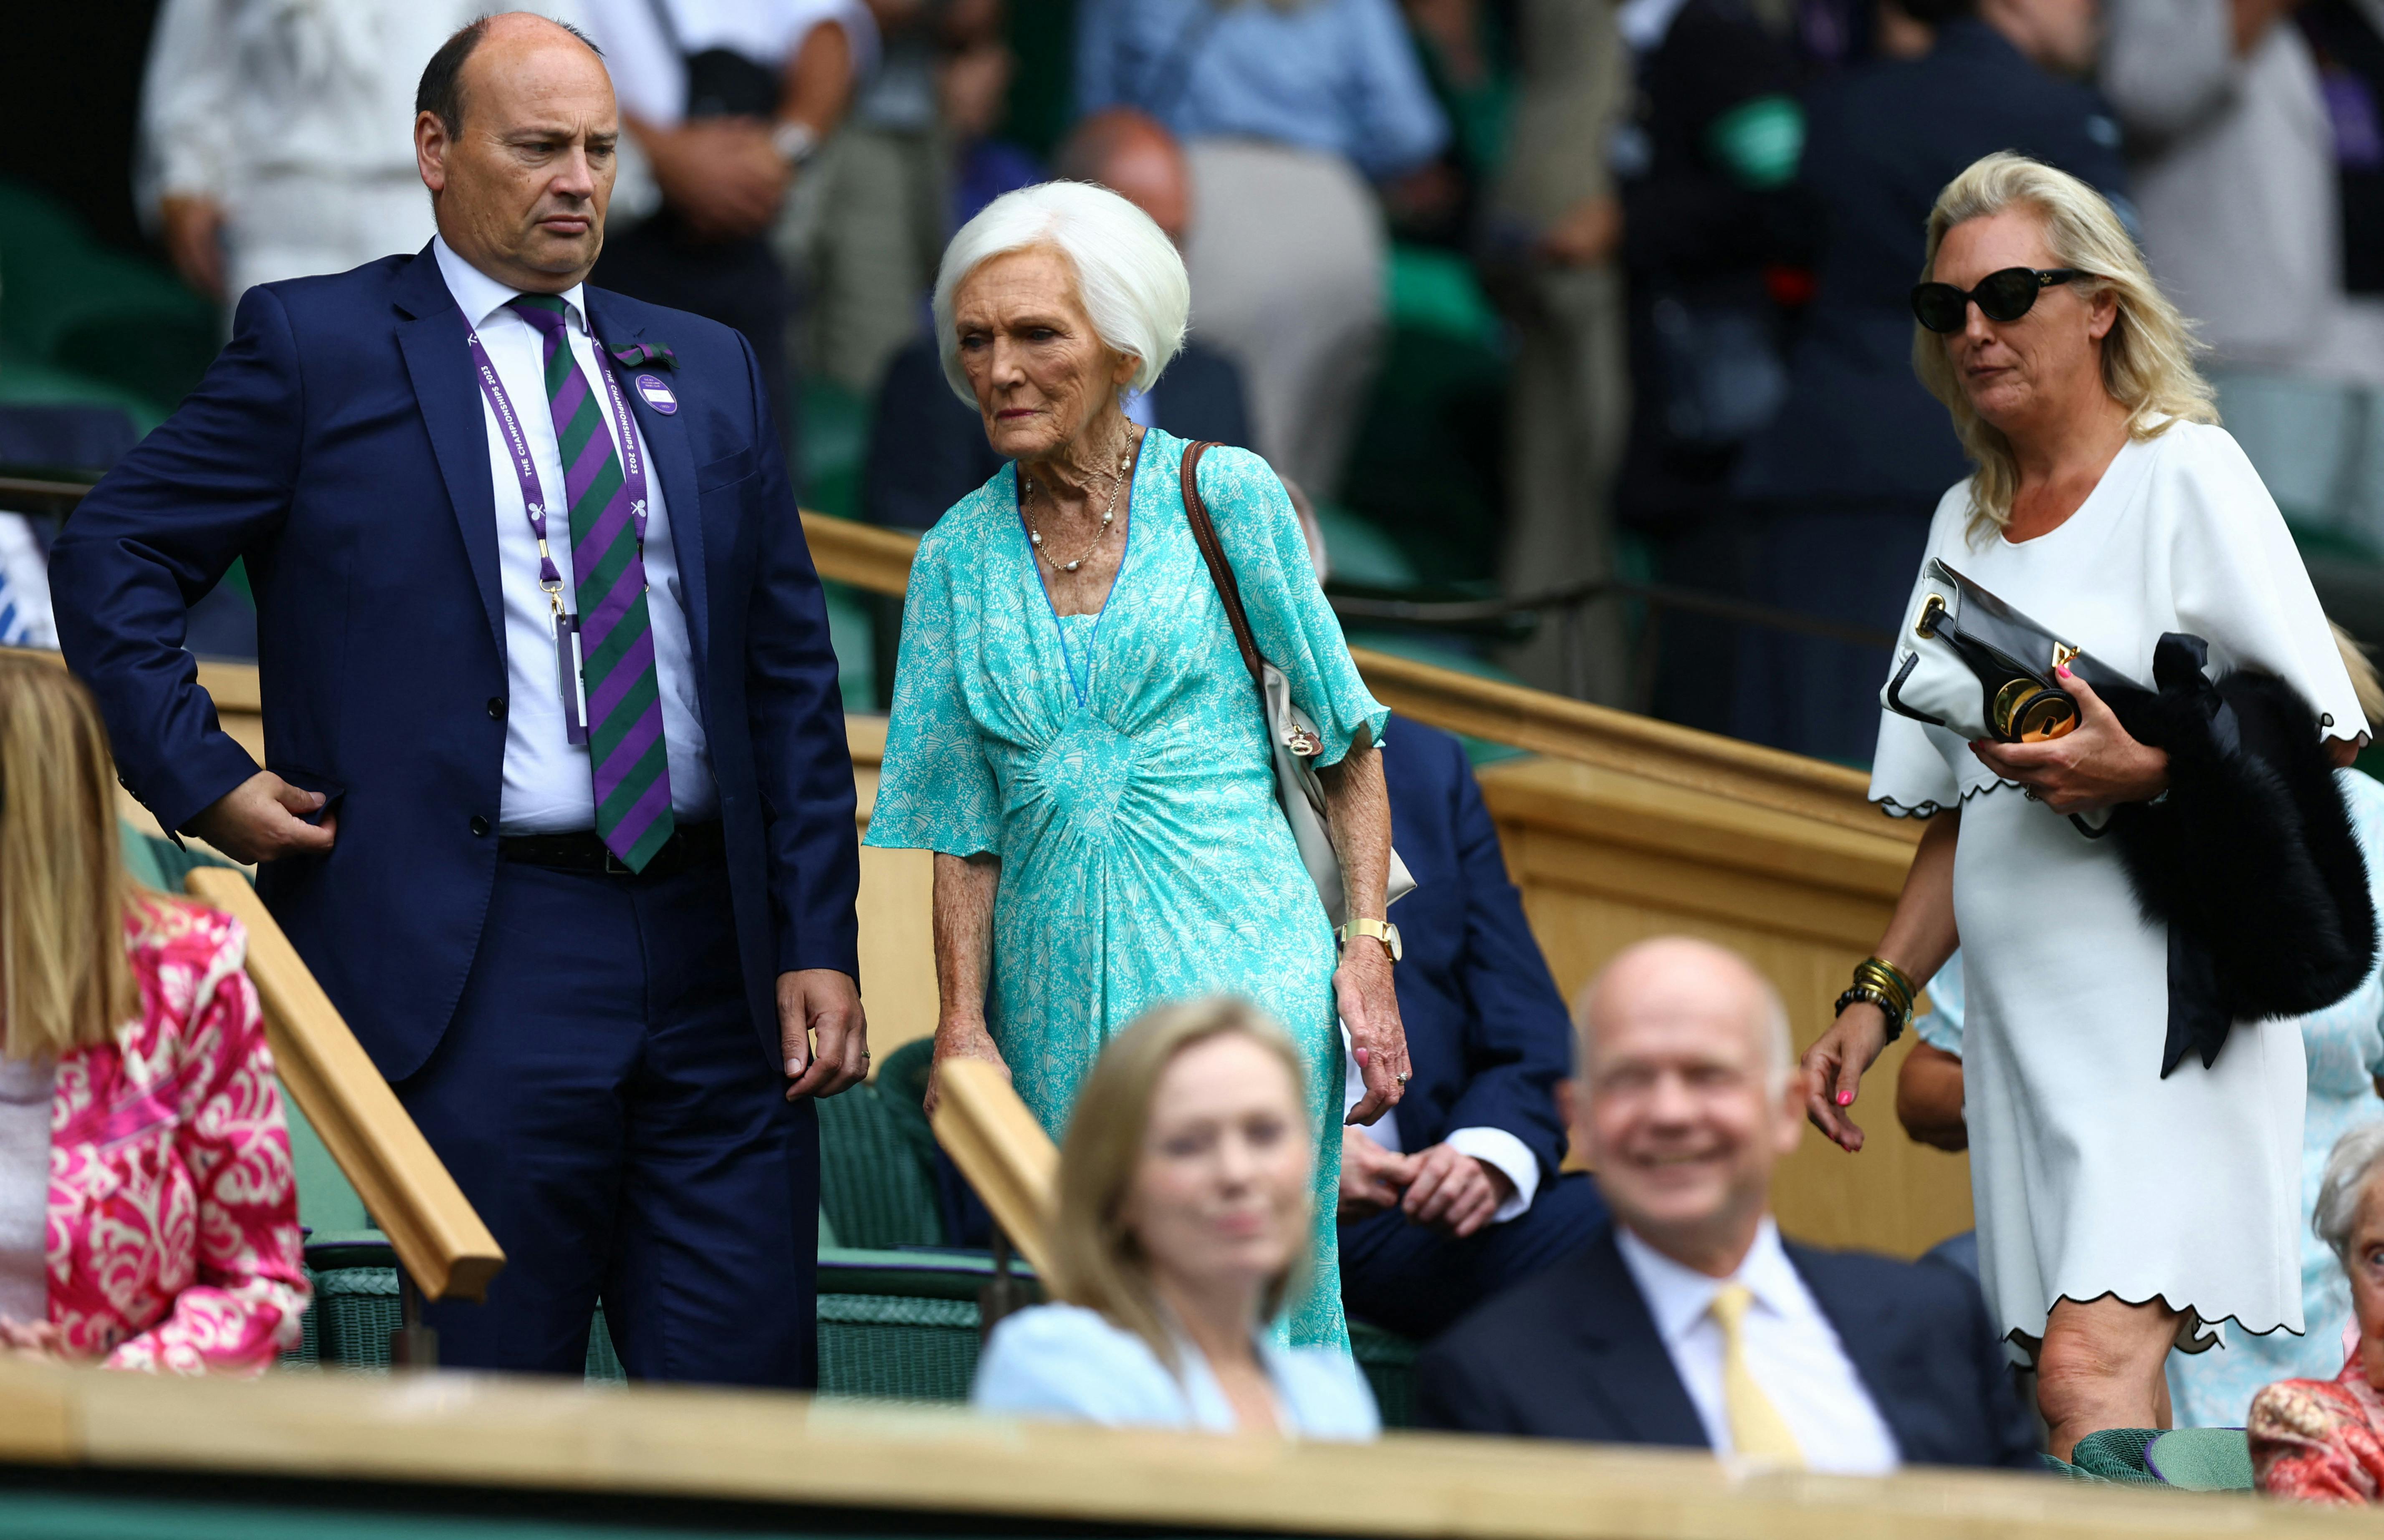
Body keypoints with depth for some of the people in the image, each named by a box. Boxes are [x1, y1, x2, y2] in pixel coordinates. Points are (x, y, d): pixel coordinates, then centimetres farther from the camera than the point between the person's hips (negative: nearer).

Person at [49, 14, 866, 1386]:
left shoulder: (708, 371, 16)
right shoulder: (316, 346, 4)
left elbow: (792, 672, 14)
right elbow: (113, 556, 5)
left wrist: (819, 944, 6)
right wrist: (204, 783, -6)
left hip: (717, 962, 4)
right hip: (478, 964, -4)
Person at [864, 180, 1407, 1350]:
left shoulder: (1226, 497, 0)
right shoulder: (960, 554, 9)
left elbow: (1348, 739, 4)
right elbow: (963, 825, 10)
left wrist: (1368, 948, -5)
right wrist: (961, 1024, 1)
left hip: (1236, 958, -3)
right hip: (1056, 981, 4)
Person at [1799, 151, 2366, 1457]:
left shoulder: (2186, 475, -2)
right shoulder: (1965, 524, 18)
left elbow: (2323, 733, -7)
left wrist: (2146, 773, -21)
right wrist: (1877, 997, 12)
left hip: (2165, 998, -7)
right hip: (2020, 1010, 7)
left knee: (2090, 1368, -21)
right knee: (2083, 1391, 1)